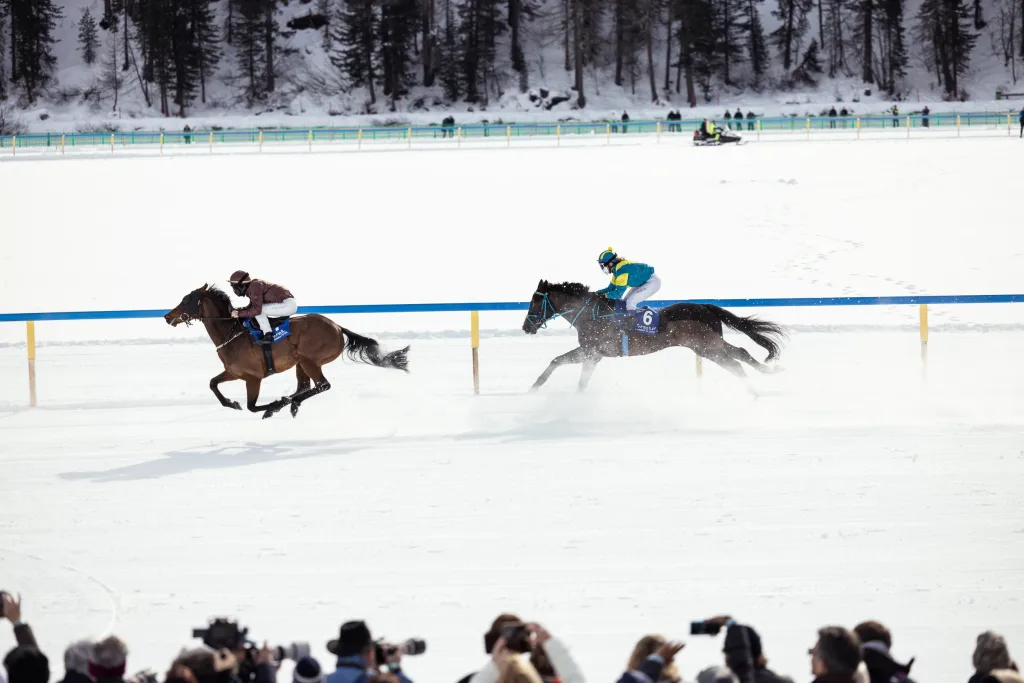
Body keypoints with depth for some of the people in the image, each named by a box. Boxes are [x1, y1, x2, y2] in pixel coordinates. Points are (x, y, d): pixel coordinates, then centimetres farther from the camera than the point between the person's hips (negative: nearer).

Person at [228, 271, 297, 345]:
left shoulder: (254, 287, -19)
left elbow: (256, 309, -26)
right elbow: (252, 306, 22)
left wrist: (239, 314, -18)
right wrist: (238, 310, 8)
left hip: (288, 305, -11)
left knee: (258, 311, -17)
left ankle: (268, 337, -16)